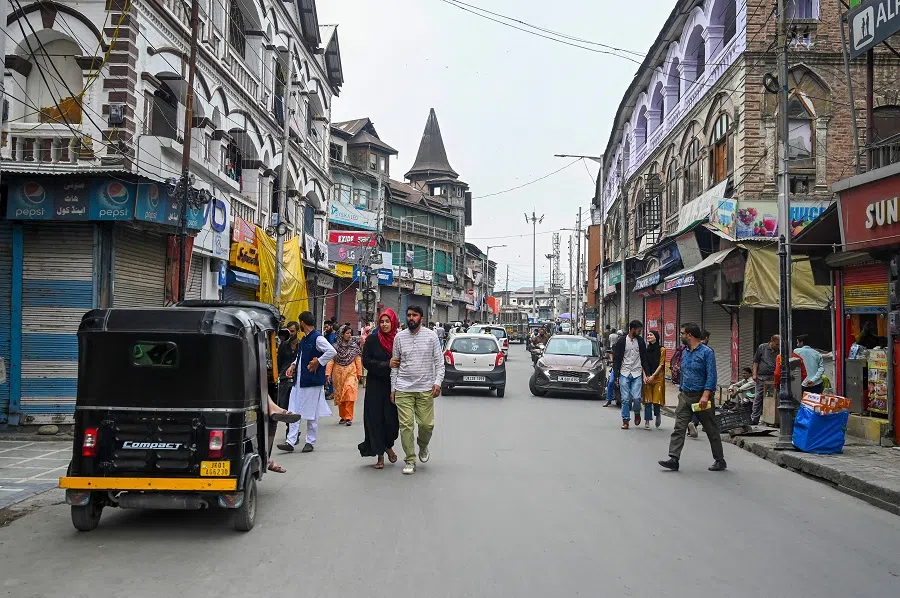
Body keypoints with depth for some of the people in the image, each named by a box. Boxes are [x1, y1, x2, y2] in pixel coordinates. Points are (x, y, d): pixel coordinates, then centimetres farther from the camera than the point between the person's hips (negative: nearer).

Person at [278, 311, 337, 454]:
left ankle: (310, 442, 15)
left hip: (312, 381, -8)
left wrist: (318, 362, -19)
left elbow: (332, 351, -25)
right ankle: (290, 442, 7)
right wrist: (293, 365, 9)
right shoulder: (304, 339, 13)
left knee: (311, 413, 4)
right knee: (293, 411, 5)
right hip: (299, 380, 9)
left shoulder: (317, 338, -14)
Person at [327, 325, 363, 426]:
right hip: (338, 373, 1)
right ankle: (343, 416, 22)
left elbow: (358, 360, 5)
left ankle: (348, 417, -15)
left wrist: (359, 374, 5)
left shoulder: (354, 346, 3)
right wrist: (328, 374, -10)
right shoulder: (335, 347, 1)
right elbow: (330, 361, -2)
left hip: (351, 372, -1)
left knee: (349, 392, -17)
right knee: (339, 394, 7)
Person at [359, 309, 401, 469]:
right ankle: (380, 455, 10)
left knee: (392, 418, -2)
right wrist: (387, 365, -14)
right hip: (375, 386, 0)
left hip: (393, 385, 0)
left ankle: (388, 445, 27)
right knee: (376, 418, 0)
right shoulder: (372, 340, 0)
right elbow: (366, 361, -6)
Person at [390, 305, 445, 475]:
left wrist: (437, 382, -8)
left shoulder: (431, 336, 3)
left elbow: (439, 361, 4)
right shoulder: (399, 337, 6)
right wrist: (393, 388, 8)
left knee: (426, 424, -1)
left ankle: (423, 447, 31)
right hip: (403, 389, 1)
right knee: (406, 425, -3)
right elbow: (395, 364, 10)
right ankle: (410, 461, 7)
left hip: (425, 389, -1)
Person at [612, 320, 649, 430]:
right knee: (625, 399, -1)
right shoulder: (621, 341, 0)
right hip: (624, 374, -1)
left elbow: (644, 359, 14)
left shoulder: (640, 341, 7)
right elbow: (616, 359, 2)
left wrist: (646, 373, 6)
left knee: (636, 398, -10)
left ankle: (637, 413, 19)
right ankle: (625, 420, 10)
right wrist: (616, 376, -3)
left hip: (637, 374, 1)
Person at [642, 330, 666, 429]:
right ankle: (647, 421, 1)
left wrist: (653, 376, -12)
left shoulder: (661, 349, -1)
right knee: (647, 399, -3)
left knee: (656, 399, -6)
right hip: (647, 377, 2)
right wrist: (646, 376, -7)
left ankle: (658, 413, 24)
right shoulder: (646, 349, 8)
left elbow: (661, 365, -4)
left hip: (658, 377, -2)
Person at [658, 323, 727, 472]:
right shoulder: (685, 353, 12)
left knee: (711, 430, 6)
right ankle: (673, 459, -8)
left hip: (701, 396, -6)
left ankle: (720, 460, 18)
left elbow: (712, 376, -17)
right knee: (679, 428, -5)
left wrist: (705, 395, -26)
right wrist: (681, 391, 18)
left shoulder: (707, 352, -11)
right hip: (685, 396, 6)